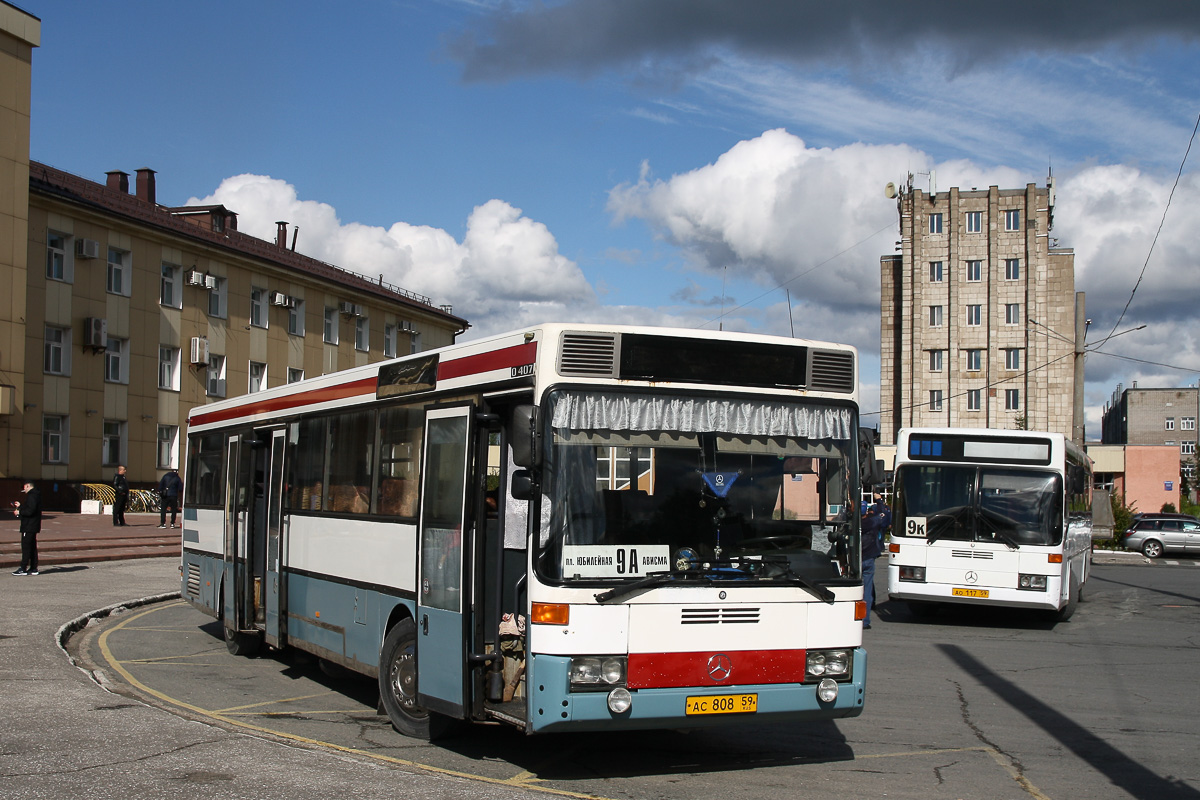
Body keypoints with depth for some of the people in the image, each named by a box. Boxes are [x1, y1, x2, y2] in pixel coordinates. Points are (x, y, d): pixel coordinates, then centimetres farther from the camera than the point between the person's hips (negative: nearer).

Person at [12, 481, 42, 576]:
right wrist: (20, 506, 26)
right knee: (33, 547, 12)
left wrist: (19, 512, -12)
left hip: (29, 526, -10)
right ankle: (33, 568, 14)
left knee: (25, 547, -8)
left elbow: (30, 511, -24)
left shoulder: (31, 496, -16)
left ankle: (23, 569, -7)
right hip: (34, 526, 10)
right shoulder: (36, 495, 15)